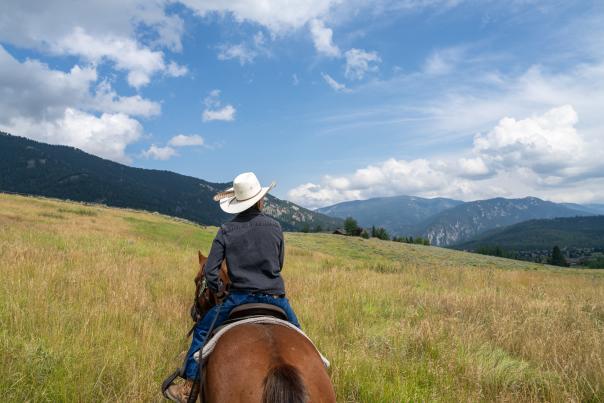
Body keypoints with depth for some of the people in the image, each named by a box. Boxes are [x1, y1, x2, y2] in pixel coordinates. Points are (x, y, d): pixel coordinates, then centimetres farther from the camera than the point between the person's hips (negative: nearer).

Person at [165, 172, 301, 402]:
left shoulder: (226, 231, -3)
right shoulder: (275, 227, 1)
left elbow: (210, 271, -5)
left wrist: (217, 292, 13)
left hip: (240, 297, -1)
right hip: (275, 297, 1)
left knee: (202, 331, 18)